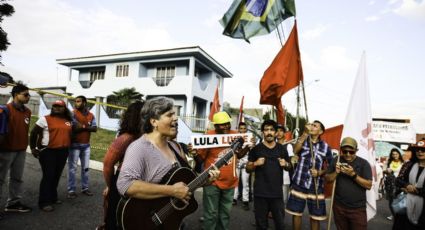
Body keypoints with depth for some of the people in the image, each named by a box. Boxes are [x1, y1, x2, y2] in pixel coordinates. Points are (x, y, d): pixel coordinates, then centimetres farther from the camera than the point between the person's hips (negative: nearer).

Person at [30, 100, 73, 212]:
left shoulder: (69, 121, 9)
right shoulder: (45, 119, -5)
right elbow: (34, 133, -1)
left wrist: (67, 147, 14)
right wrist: (33, 148, -2)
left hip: (63, 152, 5)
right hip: (48, 152, -5)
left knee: (56, 176, 14)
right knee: (48, 176, -4)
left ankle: (53, 197, 29)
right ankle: (44, 202, 6)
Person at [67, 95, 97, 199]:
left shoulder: (91, 115, 6)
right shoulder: (73, 114, -7)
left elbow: (95, 128, -2)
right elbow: (74, 127, -19)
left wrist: (82, 126, -12)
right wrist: (86, 126, -9)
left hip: (86, 145, 5)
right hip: (75, 145, -5)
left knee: (85, 167, 11)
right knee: (72, 168, 2)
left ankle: (85, 188, 22)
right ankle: (71, 190, 10)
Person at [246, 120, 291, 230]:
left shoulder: (282, 149, 6)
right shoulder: (256, 149, -3)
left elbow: (289, 167, 17)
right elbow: (248, 169, 2)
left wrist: (286, 164, -6)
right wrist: (255, 164, -18)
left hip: (277, 193, 2)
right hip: (260, 193, -2)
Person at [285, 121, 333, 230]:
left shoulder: (325, 146, 2)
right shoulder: (302, 140, 3)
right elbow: (295, 150, -19)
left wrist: (320, 172, -14)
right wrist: (305, 133, -22)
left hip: (316, 186, 0)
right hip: (299, 184, 0)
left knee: (315, 216, 12)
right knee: (296, 213, 11)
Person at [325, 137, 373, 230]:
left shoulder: (363, 163, -6)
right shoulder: (336, 161, 1)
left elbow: (369, 185, -11)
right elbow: (328, 179, 3)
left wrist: (353, 174, -24)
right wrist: (336, 172, -16)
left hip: (358, 209, -2)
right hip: (339, 206, 3)